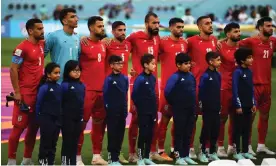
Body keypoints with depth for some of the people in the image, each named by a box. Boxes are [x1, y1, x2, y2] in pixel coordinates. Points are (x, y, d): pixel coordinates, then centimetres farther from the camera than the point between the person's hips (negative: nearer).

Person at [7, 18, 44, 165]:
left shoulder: (42, 44, 9)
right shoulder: (22, 48, -13)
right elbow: (13, 70, -14)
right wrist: (17, 92, -17)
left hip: (39, 92, 8)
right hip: (25, 93, -8)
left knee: (34, 126, 11)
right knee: (19, 126, -4)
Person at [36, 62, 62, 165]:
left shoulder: (59, 87, 7)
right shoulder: (44, 87, -12)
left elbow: (60, 103, 12)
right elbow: (38, 103, -9)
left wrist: (61, 117, 9)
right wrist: (39, 117, -6)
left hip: (57, 119, 6)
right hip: (46, 119, -6)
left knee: (53, 142, 11)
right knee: (46, 141, 1)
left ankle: (51, 162, 20)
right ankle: (42, 160, 12)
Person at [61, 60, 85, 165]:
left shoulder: (82, 86, 9)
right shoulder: (65, 85, -10)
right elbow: (60, 102, -12)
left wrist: (82, 116, 9)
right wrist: (61, 117, -14)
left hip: (78, 118, 6)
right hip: (67, 118, -6)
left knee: (75, 141, 11)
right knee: (67, 141, -2)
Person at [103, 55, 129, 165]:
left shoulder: (125, 78, 7)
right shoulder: (109, 79, -7)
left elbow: (125, 94, 13)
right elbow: (105, 96, -4)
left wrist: (125, 109, 9)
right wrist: (108, 108, -6)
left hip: (122, 111, 5)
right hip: (112, 112, -5)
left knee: (120, 134, 8)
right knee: (112, 135, 0)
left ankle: (116, 156, 16)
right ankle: (112, 158, 4)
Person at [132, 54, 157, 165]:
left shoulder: (153, 78, 7)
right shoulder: (140, 79, -13)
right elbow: (134, 95, -12)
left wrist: (154, 108, 10)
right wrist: (141, 107, -4)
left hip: (152, 111, 6)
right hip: (143, 112, -6)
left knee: (150, 135, 10)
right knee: (143, 134, -1)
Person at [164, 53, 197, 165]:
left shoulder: (191, 76, 8)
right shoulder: (175, 77, -13)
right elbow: (167, 91, -16)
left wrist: (193, 103, 12)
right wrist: (173, 103, -5)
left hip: (191, 109, 6)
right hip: (179, 110, -6)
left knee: (188, 134, 11)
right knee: (179, 133, 0)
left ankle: (186, 156, 18)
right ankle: (178, 157, 5)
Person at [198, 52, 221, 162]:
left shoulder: (218, 75, 7)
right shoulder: (205, 76, -13)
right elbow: (200, 91, -11)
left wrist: (219, 105, 12)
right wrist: (201, 104, -11)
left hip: (216, 108, 6)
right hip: (207, 108, -6)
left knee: (215, 130, 9)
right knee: (206, 130, 1)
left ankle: (213, 153, 20)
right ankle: (202, 152, 12)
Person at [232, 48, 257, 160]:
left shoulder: (250, 72, 10)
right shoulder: (237, 72, -12)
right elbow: (235, 90, -14)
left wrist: (253, 103, 11)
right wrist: (238, 105, -16)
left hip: (248, 105, 7)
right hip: (240, 105, -7)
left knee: (247, 129, 11)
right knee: (238, 129, 0)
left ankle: (245, 151, 19)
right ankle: (237, 152, 5)